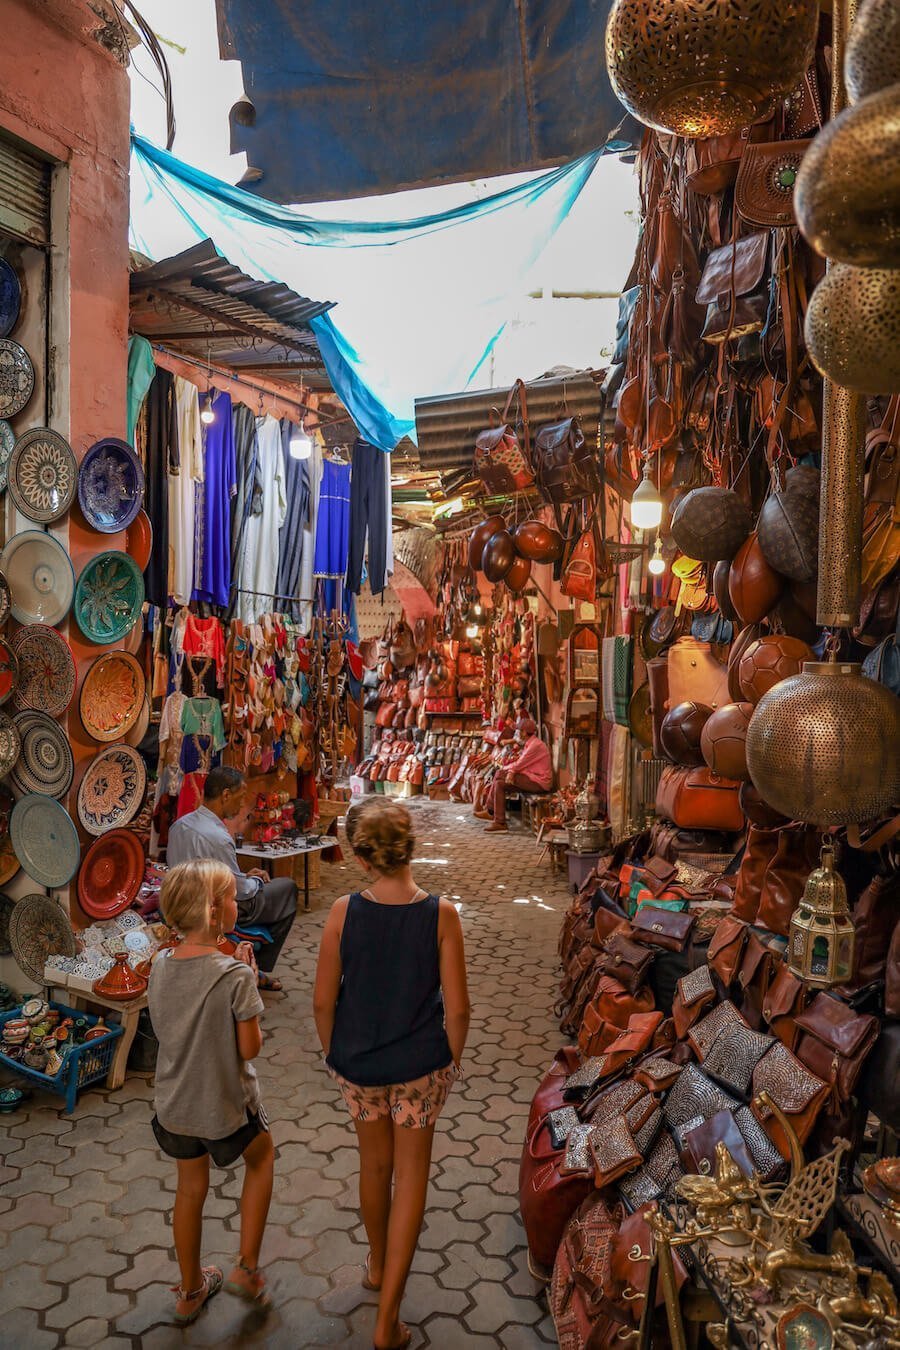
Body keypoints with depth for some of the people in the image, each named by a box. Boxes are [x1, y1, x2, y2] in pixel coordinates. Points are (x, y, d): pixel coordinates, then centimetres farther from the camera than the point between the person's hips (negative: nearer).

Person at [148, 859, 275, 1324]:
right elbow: (250, 1047, -18)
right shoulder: (235, 975, -27)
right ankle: (247, 1268, 26)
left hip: (174, 1105, 5)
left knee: (190, 1188, 25)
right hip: (226, 1104, -5)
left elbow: (165, 1029, 6)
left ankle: (191, 1290, 43)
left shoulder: (160, 967, -9)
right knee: (261, 1156, 26)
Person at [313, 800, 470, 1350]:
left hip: (357, 1062, 2)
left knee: (374, 1162, 26)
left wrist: (333, 1052, 8)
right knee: (411, 1176, 16)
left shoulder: (344, 912, -18)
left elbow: (323, 1000, -10)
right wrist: (453, 1057, 4)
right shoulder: (441, 913, -20)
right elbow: (457, 1007, -14)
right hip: (420, 1064, -2)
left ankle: (378, 1265, 50)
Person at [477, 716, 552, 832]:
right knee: (500, 784, 1)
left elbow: (520, 764, -15)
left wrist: (503, 770, -3)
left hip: (539, 782, -10)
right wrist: (511, 771, -10)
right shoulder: (529, 743, 16)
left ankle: (491, 812, -6)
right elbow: (520, 763, 9)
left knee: (500, 774, -15)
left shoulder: (535, 745, -16)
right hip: (532, 778, 10)